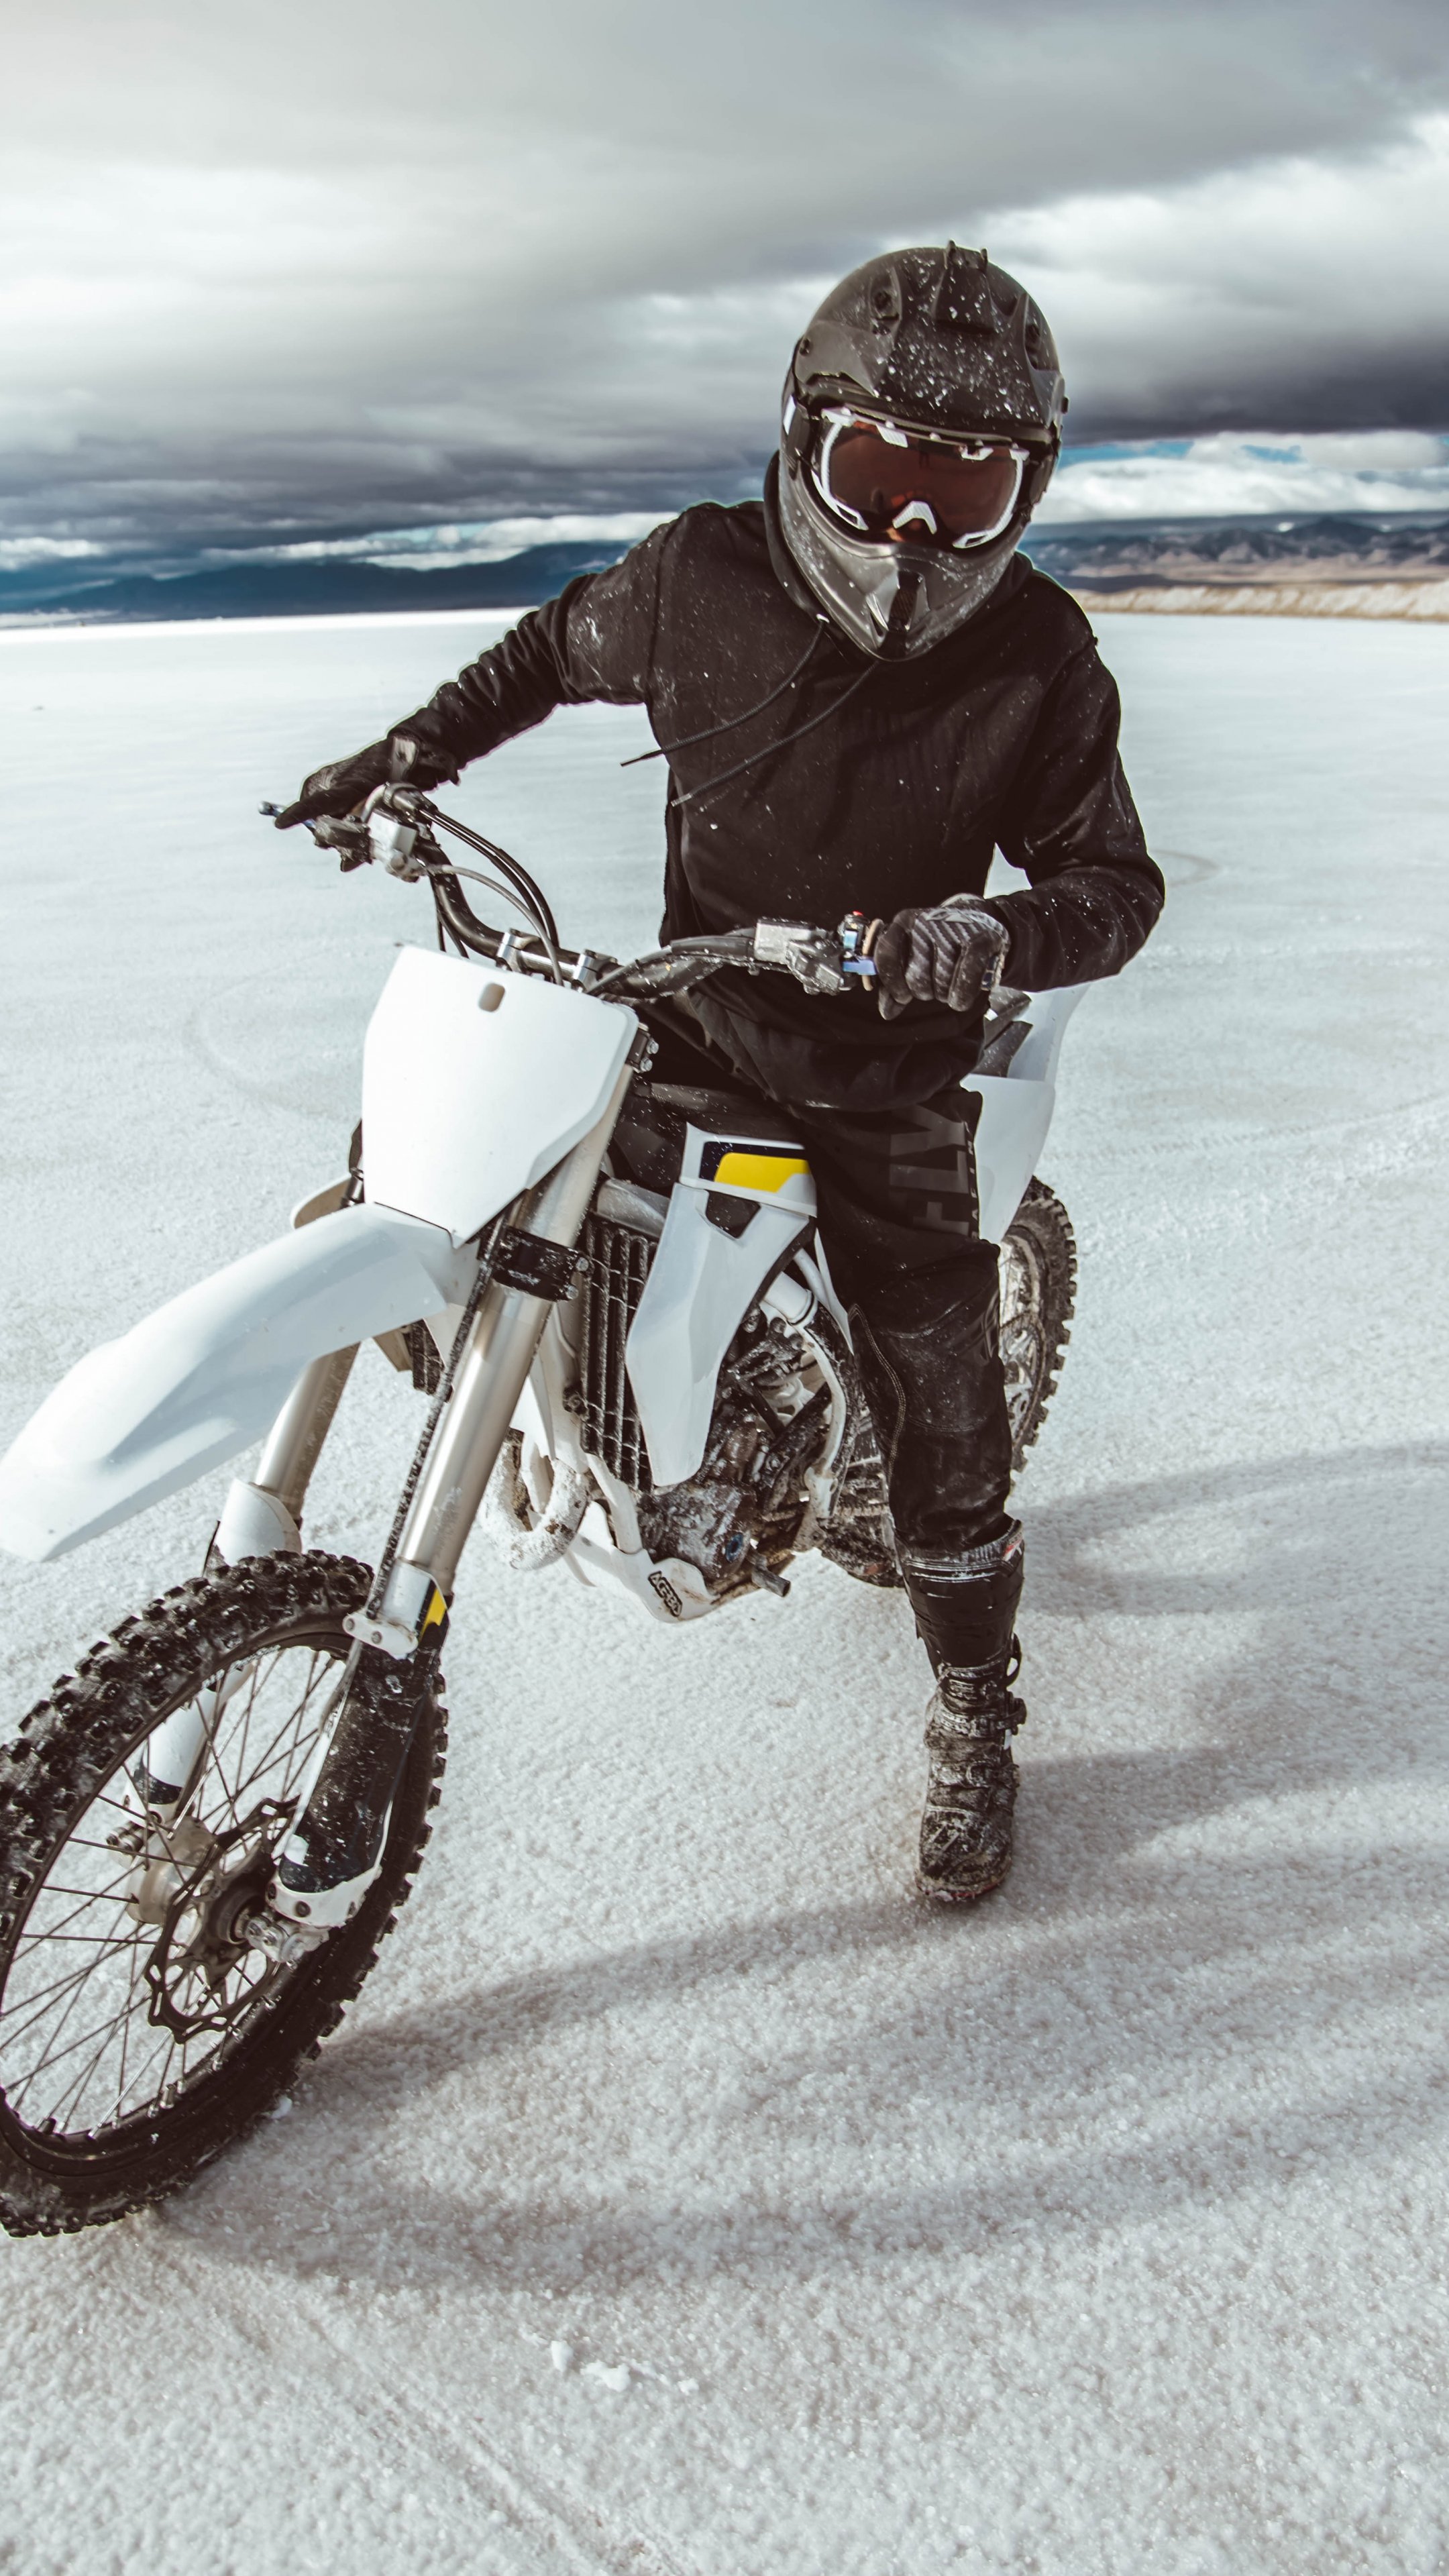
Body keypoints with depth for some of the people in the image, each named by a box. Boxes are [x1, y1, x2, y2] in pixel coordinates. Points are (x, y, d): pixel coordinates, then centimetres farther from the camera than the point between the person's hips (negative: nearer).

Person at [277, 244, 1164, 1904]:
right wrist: (407, 753, 6)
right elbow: (561, 649, 12)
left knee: (940, 1413, 1)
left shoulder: (1037, 660, -14)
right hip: (690, 1023, 3)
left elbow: (1116, 878, -12)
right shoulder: (696, 579, -9)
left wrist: (998, 933, -34)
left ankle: (975, 1724, 23)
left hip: (892, 1077, -2)